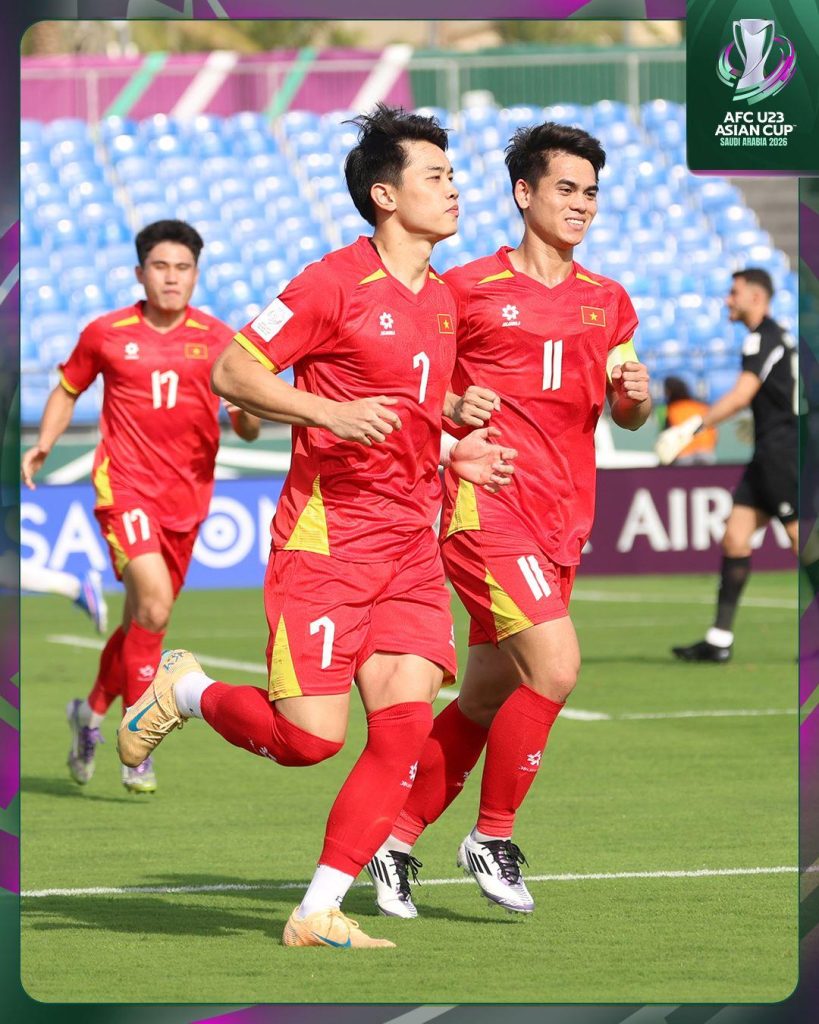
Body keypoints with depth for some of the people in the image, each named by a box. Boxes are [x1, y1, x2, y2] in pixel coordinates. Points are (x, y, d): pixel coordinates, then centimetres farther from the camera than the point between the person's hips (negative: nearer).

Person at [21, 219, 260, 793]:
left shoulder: (217, 340, 5)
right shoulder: (106, 334, 2)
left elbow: (247, 430, 4)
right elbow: (68, 389, 18)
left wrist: (245, 411, -19)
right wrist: (44, 444, 3)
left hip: (186, 497, 3)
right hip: (126, 486, -3)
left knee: (143, 619, 12)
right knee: (155, 602, -22)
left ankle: (92, 711, 37)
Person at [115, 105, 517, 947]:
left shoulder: (440, 299, 15)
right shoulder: (336, 282, -9)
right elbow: (231, 373, -9)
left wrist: (454, 455, 13)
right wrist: (330, 413, -21)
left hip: (410, 545, 7)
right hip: (325, 538, -7)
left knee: (404, 723, -8)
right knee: (309, 737, -11)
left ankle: (318, 913, -1)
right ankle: (184, 691, 19)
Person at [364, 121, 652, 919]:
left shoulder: (607, 302, 14)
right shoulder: (468, 290, -3)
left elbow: (626, 418, 16)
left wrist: (637, 395, -5)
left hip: (562, 523, 6)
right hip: (488, 508, -6)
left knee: (484, 702, 9)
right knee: (555, 667, -20)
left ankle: (395, 840, 22)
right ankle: (491, 837, -4)